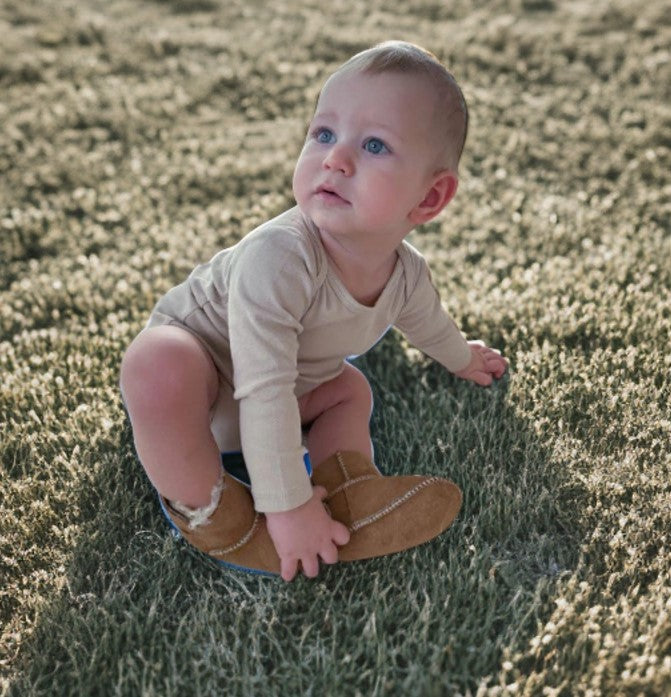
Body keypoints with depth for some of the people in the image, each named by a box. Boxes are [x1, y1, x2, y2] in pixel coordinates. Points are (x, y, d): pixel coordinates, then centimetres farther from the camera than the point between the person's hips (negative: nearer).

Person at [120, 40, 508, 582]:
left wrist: (463, 359, 31)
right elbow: (264, 394, -38)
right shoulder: (279, 258, -40)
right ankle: (208, 512, -18)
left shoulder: (407, 274, -15)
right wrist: (286, 507, -33)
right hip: (189, 354, -7)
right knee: (159, 365, -38)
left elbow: (427, 322, 11)